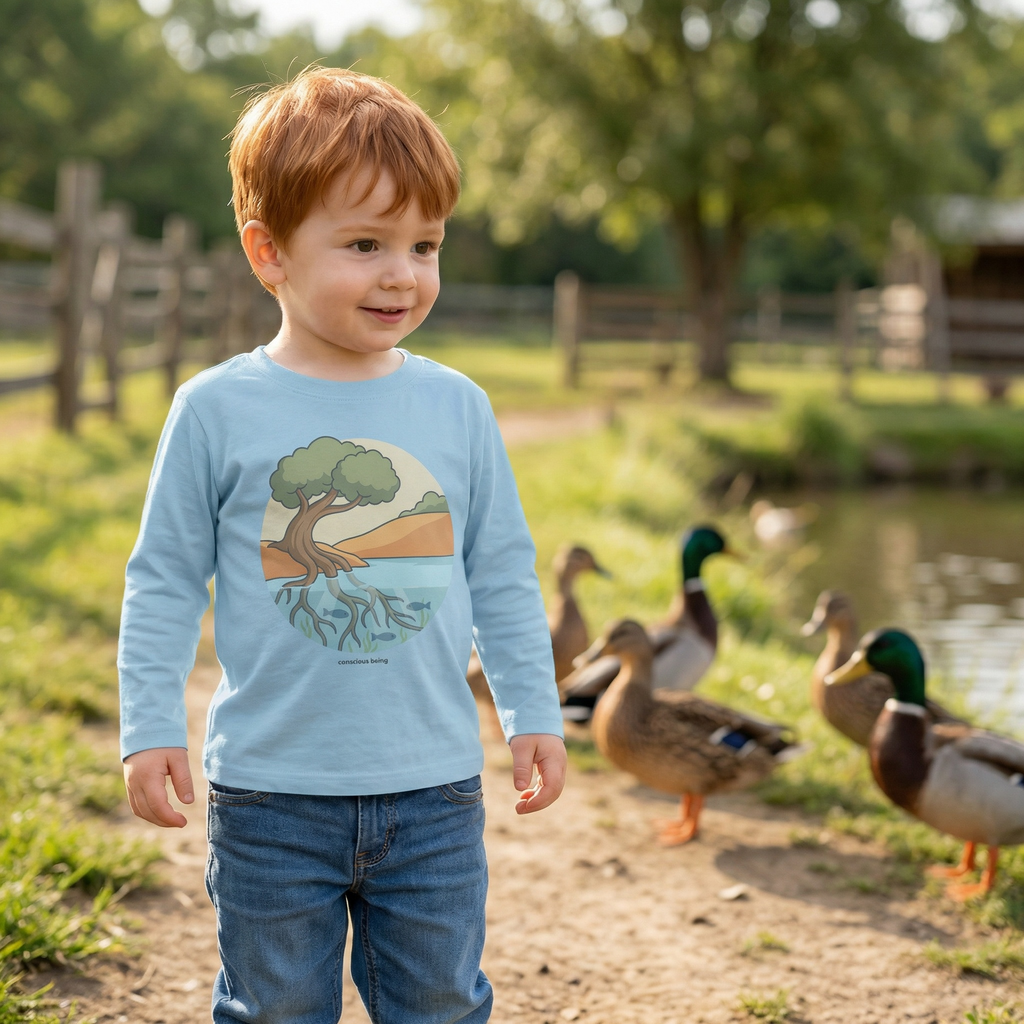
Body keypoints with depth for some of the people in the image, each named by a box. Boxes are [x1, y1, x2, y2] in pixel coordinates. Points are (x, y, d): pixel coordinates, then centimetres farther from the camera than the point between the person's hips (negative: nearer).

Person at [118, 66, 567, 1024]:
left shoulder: (457, 407, 2)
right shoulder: (216, 410, -6)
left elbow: (503, 576, 10)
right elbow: (164, 580, 0)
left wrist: (532, 712, 9)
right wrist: (149, 727, -4)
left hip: (434, 787, 2)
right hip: (271, 792, -2)